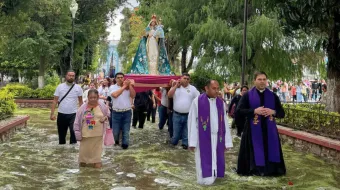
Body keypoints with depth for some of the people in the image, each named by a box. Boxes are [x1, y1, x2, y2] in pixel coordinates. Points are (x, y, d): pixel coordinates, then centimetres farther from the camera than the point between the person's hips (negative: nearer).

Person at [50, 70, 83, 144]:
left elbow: (80, 101, 6)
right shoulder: (60, 87, -1)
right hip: (61, 114, 1)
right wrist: (52, 114, -7)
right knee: (61, 134, 13)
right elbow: (55, 101, -1)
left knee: (73, 131, -15)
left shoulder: (78, 87, 0)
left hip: (73, 114, -1)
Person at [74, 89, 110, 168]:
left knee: (97, 148, 9)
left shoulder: (102, 106, -6)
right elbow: (77, 121, -5)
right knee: (85, 148, 11)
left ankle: (96, 161, 26)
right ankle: (83, 160, 34)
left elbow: (108, 114, 11)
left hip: (98, 133, 1)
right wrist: (77, 132, -6)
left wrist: (105, 118, -12)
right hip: (86, 133, 0)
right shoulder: (83, 108, -10)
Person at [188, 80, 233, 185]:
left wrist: (227, 141, 5)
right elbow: (192, 122, -5)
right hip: (203, 139, -4)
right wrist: (192, 142, -7)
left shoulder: (221, 103, 6)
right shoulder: (197, 101, -6)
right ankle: (206, 178, 13)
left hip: (217, 138, 4)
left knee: (216, 161, 9)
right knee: (204, 161, 1)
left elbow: (225, 123, 8)